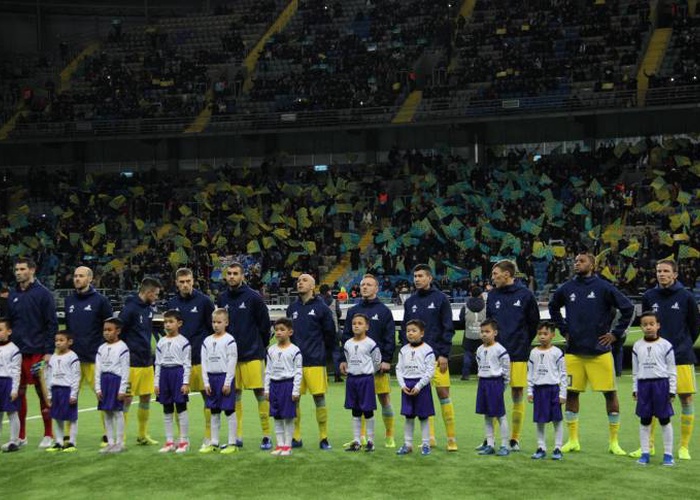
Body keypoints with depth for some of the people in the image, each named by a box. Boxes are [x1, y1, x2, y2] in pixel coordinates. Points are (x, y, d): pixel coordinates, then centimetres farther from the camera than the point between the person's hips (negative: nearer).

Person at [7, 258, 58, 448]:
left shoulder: (43, 294, -5)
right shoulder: (13, 295, 11)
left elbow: (52, 324, -7)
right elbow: (9, 322, 17)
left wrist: (48, 351, -12)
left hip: (38, 352, -5)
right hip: (17, 352, 5)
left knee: (43, 393, 2)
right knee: (18, 393, 7)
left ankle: (48, 435, 10)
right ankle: (20, 435, 16)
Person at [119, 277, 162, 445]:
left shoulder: (149, 308, 10)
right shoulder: (130, 308, -13)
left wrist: (150, 353, 15)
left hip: (147, 362, 8)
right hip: (132, 362, -8)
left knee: (146, 397, 11)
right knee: (127, 398, -2)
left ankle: (143, 435, 23)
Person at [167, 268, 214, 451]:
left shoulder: (204, 301, -2)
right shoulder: (172, 303, 9)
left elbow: (215, 327, 1)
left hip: (201, 359, -4)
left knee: (208, 396, 1)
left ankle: (209, 436, 10)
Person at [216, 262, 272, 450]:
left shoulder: (253, 297, -5)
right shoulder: (222, 299, 8)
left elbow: (265, 324, -1)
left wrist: (261, 347, 4)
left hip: (252, 355, -4)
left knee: (260, 393, -4)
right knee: (235, 394, 8)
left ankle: (267, 435, 2)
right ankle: (237, 436, 15)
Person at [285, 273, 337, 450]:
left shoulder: (321, 308, -1)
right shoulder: (292, 308, 11)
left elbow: (330, 334, 3)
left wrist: (324, 354, 6)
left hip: (315, 362, -4)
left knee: (319, 398, -3)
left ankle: (323, 438, 6)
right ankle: (296, 438, 14)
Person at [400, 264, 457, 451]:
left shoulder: (440, 299, 0)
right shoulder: (410, 302, 11)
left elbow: (448, 328, -2)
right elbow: (405, 330, 14)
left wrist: (444, 354, -8)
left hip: (436, 356, -4)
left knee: (443, 393, -5)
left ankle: (451, 437, 1)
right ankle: (430, 436, 13)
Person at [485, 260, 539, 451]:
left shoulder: (525, 294, -1)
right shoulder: (492, 295, 7)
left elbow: (534, 322, 6)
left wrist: (524, 342, 6)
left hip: (518, 354, -2)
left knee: (517, 396, 4)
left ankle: (515, 438, 14)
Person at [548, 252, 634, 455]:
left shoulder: (603, 287, -6)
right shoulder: (566, 289, 5)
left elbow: (628, 308, -2)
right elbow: (553, 308, 24)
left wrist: (616, 333, -2)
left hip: (600, 351, -3)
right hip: (574, 351, 3)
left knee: (610, 393, 0)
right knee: (571, 393, 5)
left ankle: (614, 442, 11)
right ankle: (573, 440, 16)